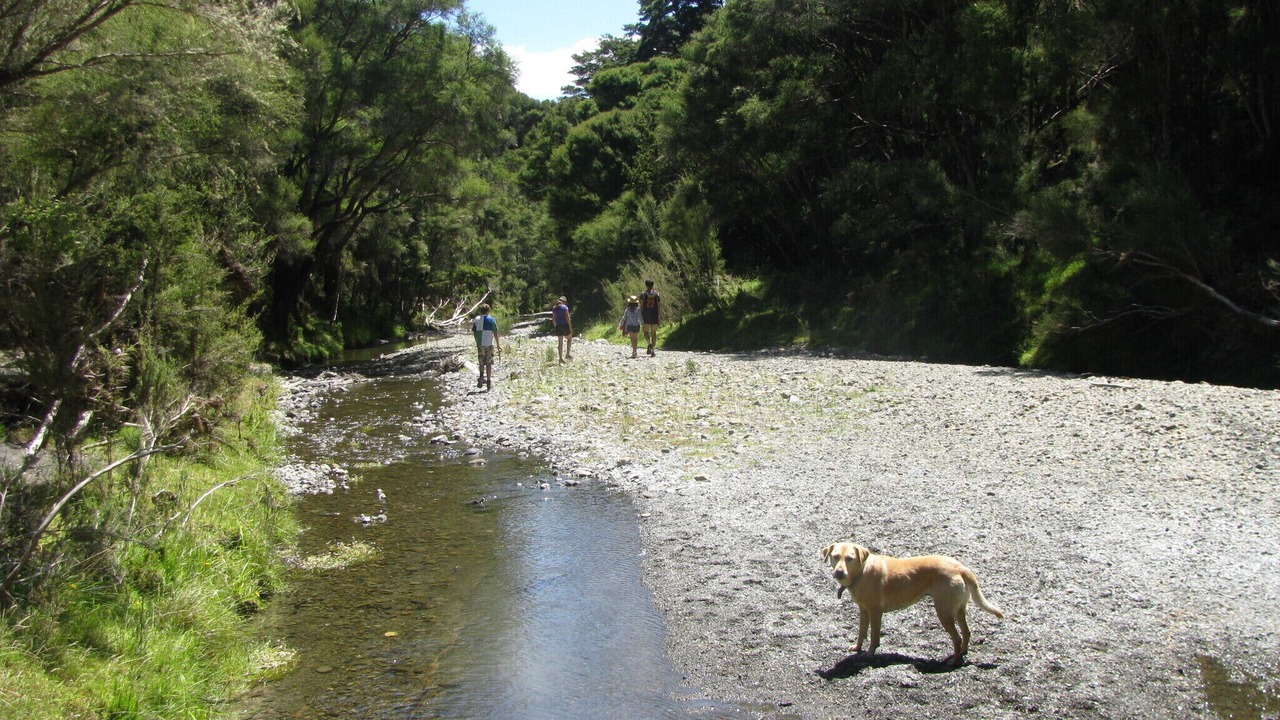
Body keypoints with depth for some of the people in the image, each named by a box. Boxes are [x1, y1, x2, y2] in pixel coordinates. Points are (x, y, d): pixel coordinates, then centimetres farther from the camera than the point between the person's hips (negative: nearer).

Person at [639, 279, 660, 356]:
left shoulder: (643, 294, -1)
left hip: (646, 316, -1)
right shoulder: (656, 294, 3)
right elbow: (659, 304, 1)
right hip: (654, 316, 1)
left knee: (646, 331, 7)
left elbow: (641, 306, -5)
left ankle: (649, 343, -22)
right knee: (654, 332, 8)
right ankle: (653, 350, 6)